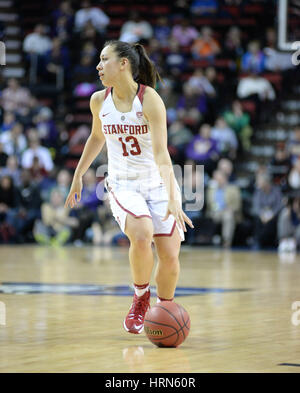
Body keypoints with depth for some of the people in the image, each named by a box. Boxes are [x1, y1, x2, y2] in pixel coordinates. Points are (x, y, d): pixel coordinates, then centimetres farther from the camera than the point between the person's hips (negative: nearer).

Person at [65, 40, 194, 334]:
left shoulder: (150, 100, -17)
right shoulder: (99, 101, -2)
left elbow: (161, 153, -25)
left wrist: (172, 199, -34)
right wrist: (78, 176, 24)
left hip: (158, 183, -1)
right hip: (123, 185, 2)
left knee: (170, 256, -9)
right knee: (141, 235, -28)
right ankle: (140, 297, -2)